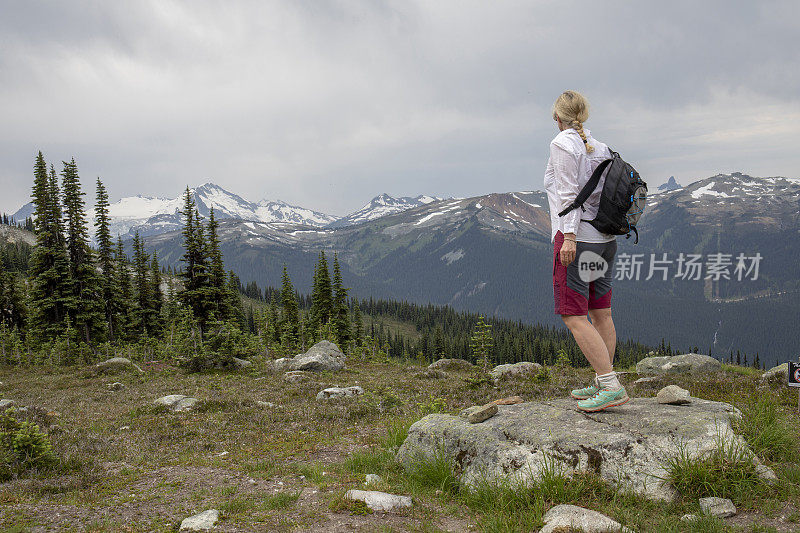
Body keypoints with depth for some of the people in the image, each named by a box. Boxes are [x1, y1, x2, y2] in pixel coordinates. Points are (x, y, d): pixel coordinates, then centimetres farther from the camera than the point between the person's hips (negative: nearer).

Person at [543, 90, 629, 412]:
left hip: (576, 237, -8)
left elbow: (569, 193, -16)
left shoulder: (563, 144, -6)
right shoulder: (600, 147, 14)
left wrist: (569, 236, -20)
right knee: (600, 313, 11)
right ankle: (602, 384, 18)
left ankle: (612, 387, -13)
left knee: (574, 316, -8)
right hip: (605, 239, 9)